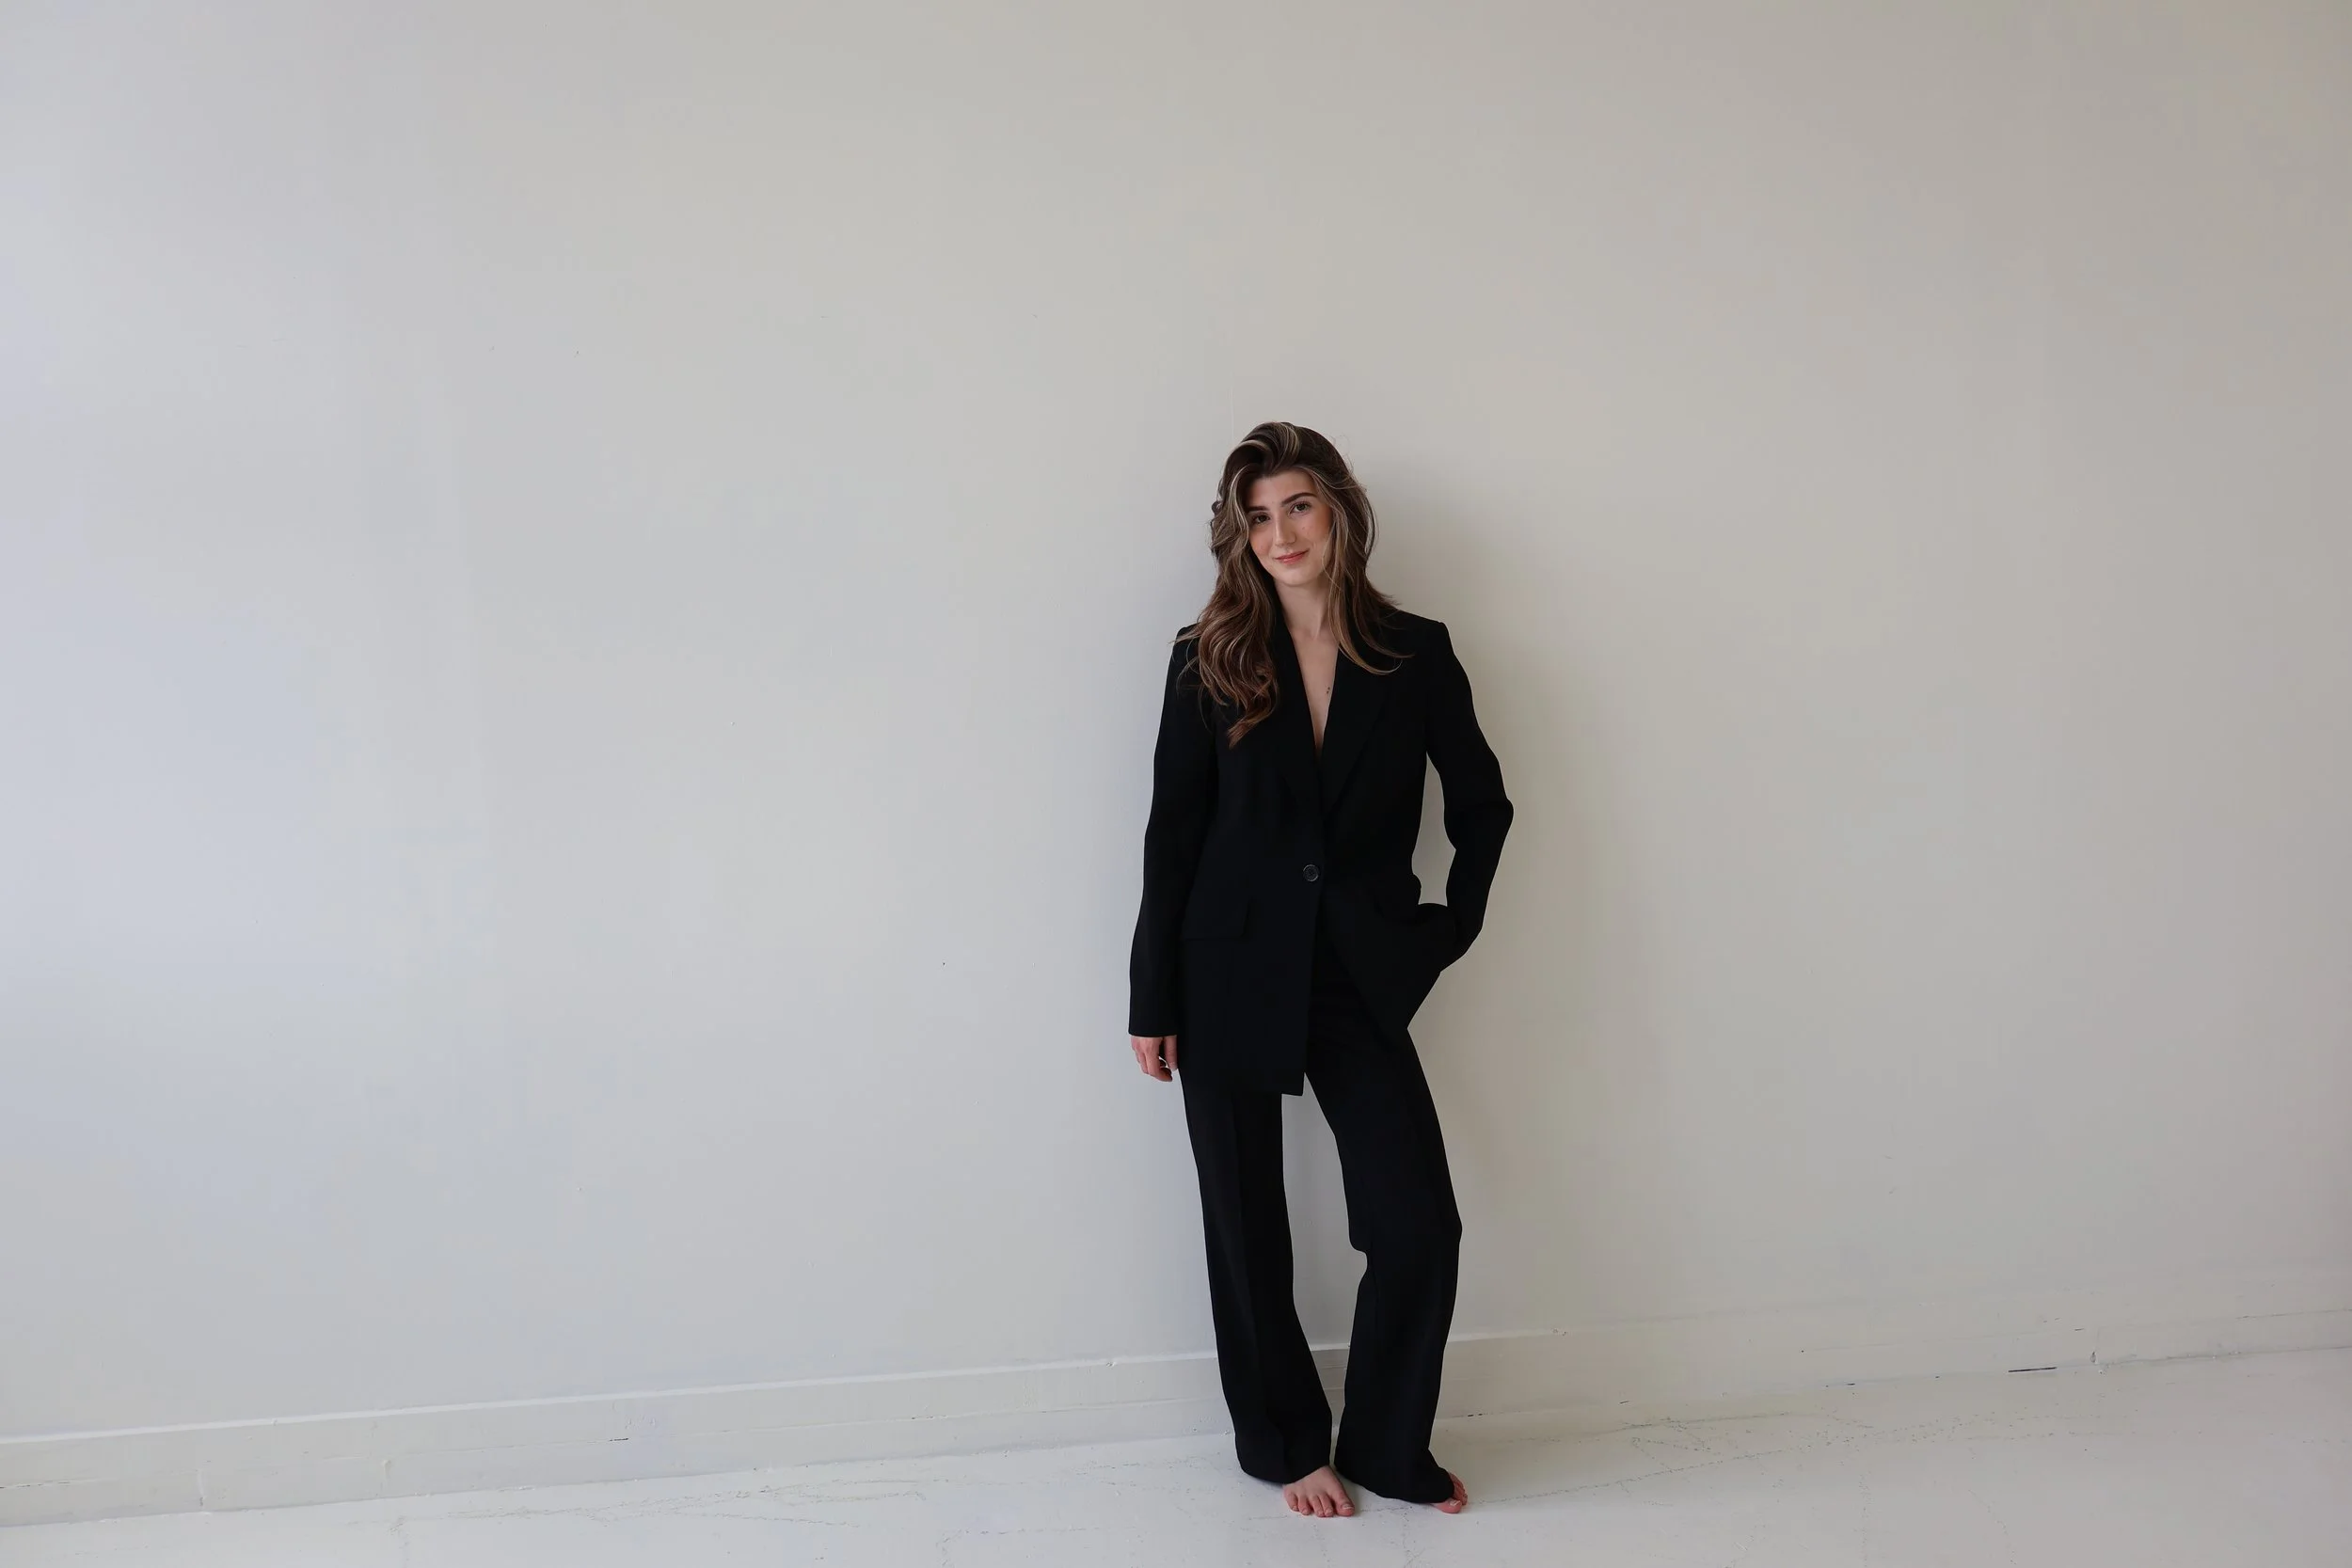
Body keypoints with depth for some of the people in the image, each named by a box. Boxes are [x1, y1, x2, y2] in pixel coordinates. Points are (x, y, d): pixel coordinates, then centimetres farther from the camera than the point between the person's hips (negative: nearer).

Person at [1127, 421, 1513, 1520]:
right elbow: (1172, 833, -1)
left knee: (1420, 1226, -1)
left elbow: (1481, 804, 12)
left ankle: (1387, 1446, 22)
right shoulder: (1210, 658, -1)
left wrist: (1450, 927, 3)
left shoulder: (1415, 654, 1)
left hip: (1361, 975, 1)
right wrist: (1152, 1003, -2)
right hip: (1233, 973, -1)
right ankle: (1285, 1445, 29)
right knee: (1246, 1227, 8)